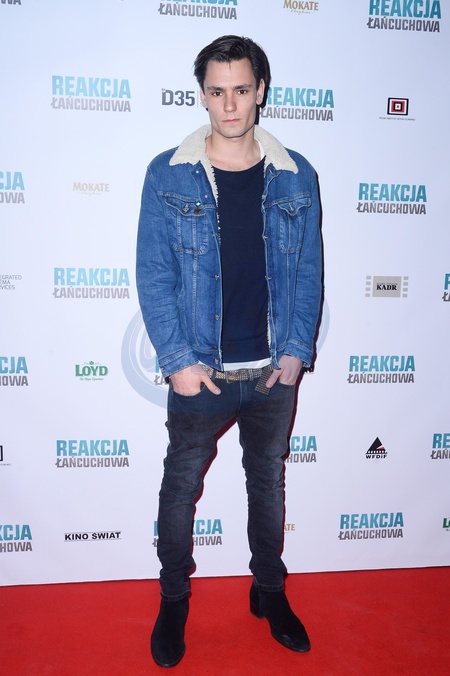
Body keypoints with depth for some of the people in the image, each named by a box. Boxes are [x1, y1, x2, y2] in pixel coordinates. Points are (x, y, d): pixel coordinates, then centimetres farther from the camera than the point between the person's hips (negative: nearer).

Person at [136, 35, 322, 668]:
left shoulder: (296, 176, 0)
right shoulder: (168, 175, -6)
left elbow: (309, 271, 3)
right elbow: (153, 275, -6)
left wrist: (296, 351, -4)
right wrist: (178, 360, -11)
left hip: (274, 371, 2)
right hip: (201, 373, -1)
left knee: (269, 481, 18)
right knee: (181, 486, 13)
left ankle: (270, 590, 40)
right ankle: (174, 598, 36)